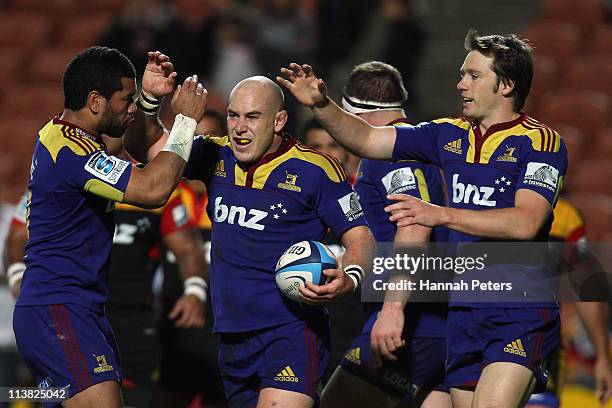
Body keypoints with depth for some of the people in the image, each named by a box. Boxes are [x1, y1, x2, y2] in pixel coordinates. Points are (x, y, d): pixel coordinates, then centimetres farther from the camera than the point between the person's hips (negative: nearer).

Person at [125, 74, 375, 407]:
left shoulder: (315, 170, -6)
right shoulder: (216, 157, 8)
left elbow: (359, 236, -2)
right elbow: (149, 145, 15)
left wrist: (349, 279, -22)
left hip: (292, 332, -6)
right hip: (233, 338, 6)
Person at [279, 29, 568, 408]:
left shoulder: (541, 142, -7)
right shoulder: (450, 135, 13)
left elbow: (525, 223, -20)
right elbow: (367, 139, 17)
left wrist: (442, 215, -25)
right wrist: (321, 104, 1)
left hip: (521, 316, -7)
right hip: (463, 314, 7)